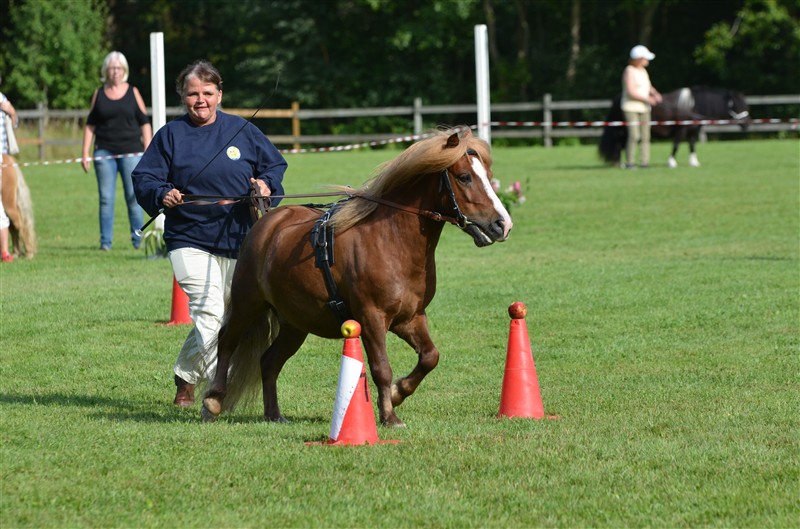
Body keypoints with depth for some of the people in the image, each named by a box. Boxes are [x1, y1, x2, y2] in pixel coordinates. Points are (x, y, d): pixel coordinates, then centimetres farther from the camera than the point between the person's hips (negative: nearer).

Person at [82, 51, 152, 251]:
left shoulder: (133, 92, 5)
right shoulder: (99, 94, 8)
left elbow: (145, 124, 6)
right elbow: (90, 125, 11)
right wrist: (85, 154, 5)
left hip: (131, 152, -1)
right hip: (105, 152, 1)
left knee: (134, 196, -2)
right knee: (106, 198, -1)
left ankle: (138, 239, 7)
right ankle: (105, 241, 2)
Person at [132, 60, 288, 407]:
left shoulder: (242, 131, 8)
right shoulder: (170, 135, 4)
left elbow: (275, 164, 13)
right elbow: (143, 178, 2)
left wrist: (266, 184, -9)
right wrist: (161, 195, -20)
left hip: (239, 243, 3)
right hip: (190, 241, -3)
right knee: (210, 313, -18)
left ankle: (185, 376, 32)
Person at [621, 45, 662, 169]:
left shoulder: (643, 71, 12)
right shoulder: (629, 71, -12)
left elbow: (648, 87, 23)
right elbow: (631, 92, -19)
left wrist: (655, 94, 2)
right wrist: (647, 99, -17)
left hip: (644, 108, 8)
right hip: (631, 108, -8)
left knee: (645, 136, 4)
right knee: (634, 136, -15)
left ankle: (644, 162, 7)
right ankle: (629, 162, -8)